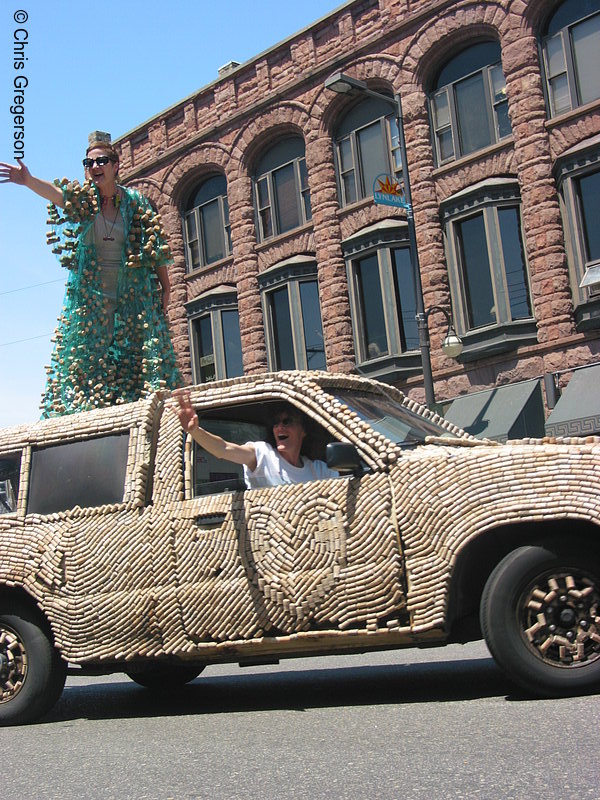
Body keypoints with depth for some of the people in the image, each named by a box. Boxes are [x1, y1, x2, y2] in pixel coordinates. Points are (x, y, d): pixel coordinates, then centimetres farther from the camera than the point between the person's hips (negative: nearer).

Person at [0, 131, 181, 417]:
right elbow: (54, 192, -21)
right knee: (87, 359, -2)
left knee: (136, 356, -4)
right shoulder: (82, 199, 1)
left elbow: (155, 249, 5)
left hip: (132, 297, 0)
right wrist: (28, 181, -42)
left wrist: (165, 286, 0)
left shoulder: (135, 203, 2)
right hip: (88, 295, 0)